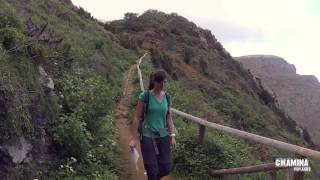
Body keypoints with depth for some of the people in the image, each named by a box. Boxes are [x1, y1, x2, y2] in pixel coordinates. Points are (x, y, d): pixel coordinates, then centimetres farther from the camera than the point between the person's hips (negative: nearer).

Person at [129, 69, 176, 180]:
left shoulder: (167, 98, 4)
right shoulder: (145, 96, -10)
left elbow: (169, 118, 10)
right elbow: (137, 118, -7)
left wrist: (172, 136, 4)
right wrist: (133, 139, -8)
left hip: (163, 136, 4)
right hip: (148, 136, -4)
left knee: (167, 167, 3)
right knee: (152, 169, -1)